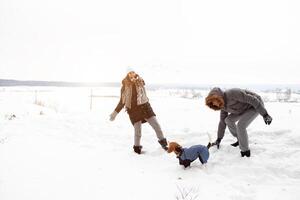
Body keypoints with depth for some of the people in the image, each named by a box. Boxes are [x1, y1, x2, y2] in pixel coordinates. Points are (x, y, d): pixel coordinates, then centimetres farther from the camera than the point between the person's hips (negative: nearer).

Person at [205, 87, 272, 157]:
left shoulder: (232, 93, -31)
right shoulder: (223, 105, -4)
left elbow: (252, 99, -30)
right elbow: (222, 121, 6)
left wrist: (265, 114, -29)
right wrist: (219, 139, 9)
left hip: (256, 105, -9)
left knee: (240, 125, -22)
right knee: (228, 120, 4)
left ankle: (246, 152, -8)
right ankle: (241, 140, 21)